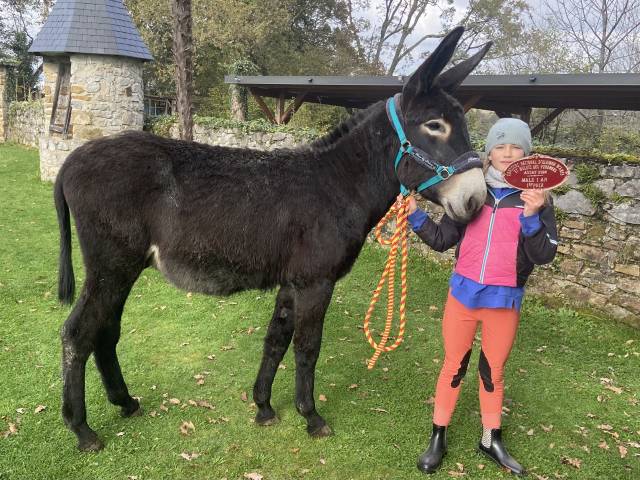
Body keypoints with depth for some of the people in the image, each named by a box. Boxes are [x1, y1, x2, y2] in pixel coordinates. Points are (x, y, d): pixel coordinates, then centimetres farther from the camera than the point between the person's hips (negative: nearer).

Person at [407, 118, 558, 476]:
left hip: (505, 300, -1)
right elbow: (442, 240, 4)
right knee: (453, 367, 12)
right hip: (463, 293, 1)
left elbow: (544, 255, -12)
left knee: (493, 373, 16)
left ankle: (492, 440, 35)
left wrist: (531, 217, -26)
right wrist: (415, 214, -8)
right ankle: (438, 439, 26)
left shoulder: (536, 197, -4)